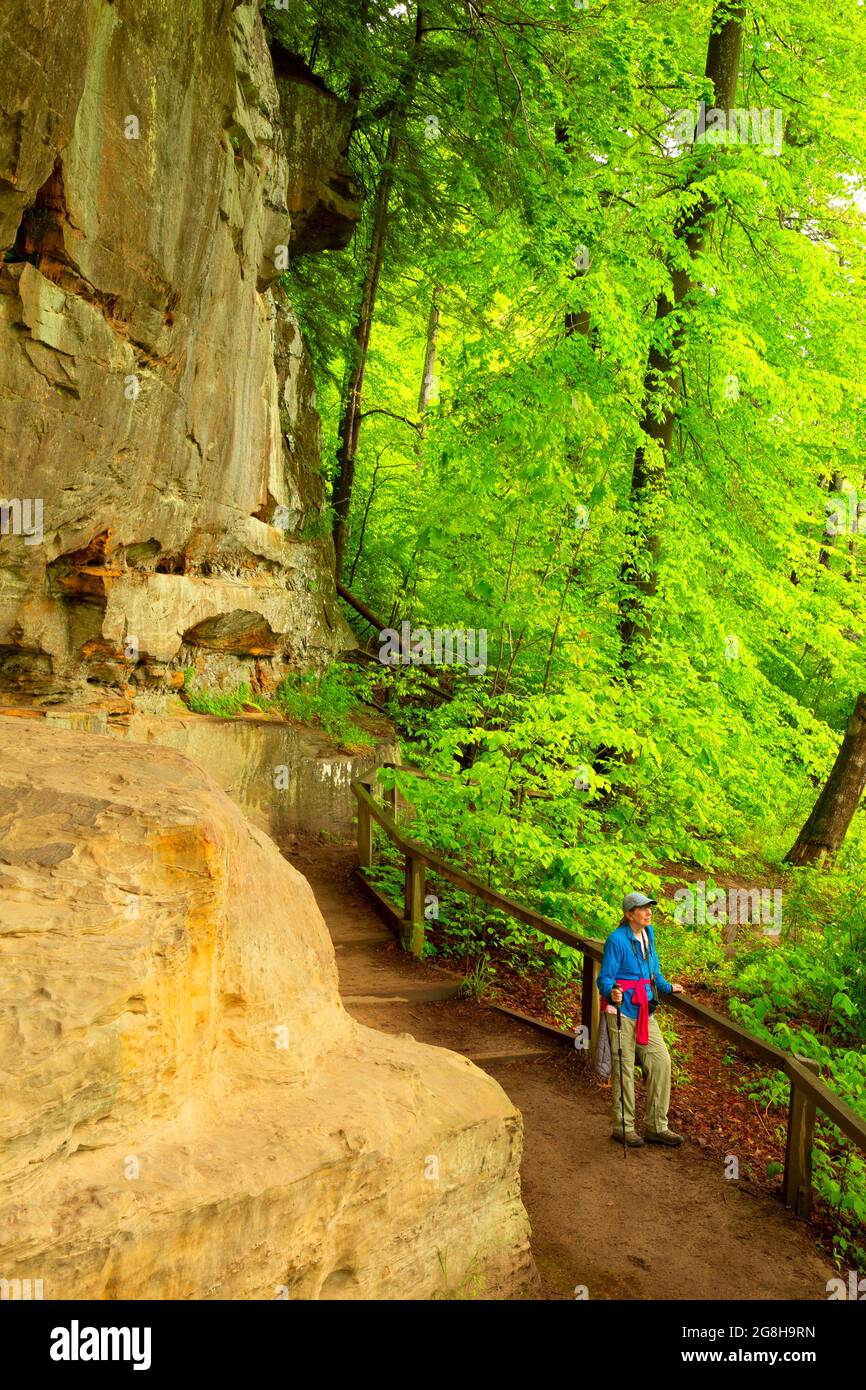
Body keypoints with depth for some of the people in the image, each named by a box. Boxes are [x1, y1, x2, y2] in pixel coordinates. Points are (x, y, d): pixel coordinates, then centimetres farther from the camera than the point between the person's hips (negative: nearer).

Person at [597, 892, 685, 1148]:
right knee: (624, 1068, -1)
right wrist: (611, 993, -35)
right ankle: (623, 1127, 12)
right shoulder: (617, 940, -14)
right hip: (622, 1010, -8)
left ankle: (656, 1126, 14)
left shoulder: (648, 934, 11)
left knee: (660, 1061, 4)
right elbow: (604, 978, -15)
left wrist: (668, 987, 35)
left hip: (645, 1011, 8)